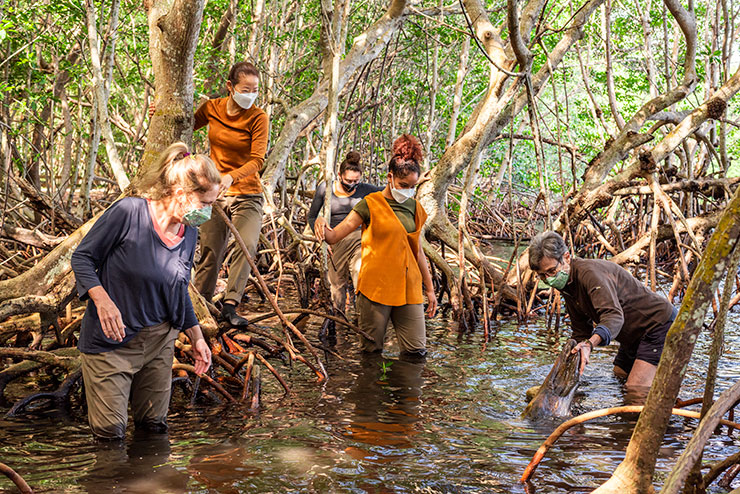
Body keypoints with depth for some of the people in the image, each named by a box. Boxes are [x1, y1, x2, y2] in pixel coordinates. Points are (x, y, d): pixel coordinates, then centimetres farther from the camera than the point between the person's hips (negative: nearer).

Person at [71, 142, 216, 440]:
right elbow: (82, 258, -12)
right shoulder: (128, 213, -19)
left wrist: (197, 338, 10)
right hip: (112, 340, -6)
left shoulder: (190, 233, 2)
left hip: (159, 340, 6)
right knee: (110, 435, 2)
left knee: (154, 428, 12)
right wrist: (103, 300, -27)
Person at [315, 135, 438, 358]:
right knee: (372, 351, 1)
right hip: (376, 287, -4)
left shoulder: (414, 207, 13)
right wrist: (323, 228, -32)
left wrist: (429, 288, 22)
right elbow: (334, 236, -8)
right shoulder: (371, 204, -2)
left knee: (417, 351, 0)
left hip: (408, 288, 4)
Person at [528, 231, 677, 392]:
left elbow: (614, 315, -42)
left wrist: (590, 344, -59)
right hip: (634, 336, 10)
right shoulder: (567, 285, 3)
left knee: (636, 389, -20)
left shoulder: (589, 272, -28)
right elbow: (581, 333, 9)